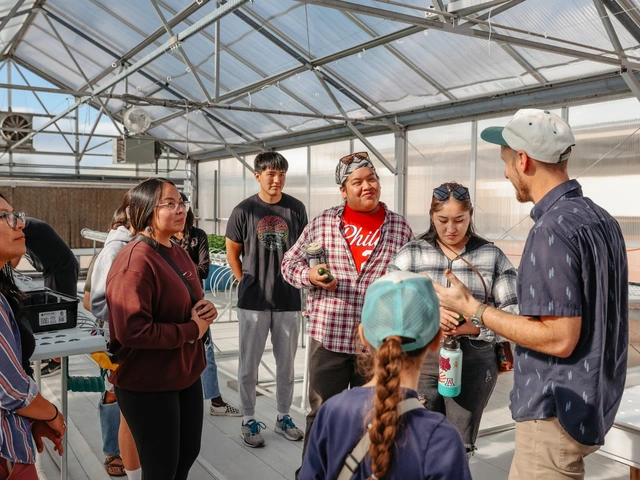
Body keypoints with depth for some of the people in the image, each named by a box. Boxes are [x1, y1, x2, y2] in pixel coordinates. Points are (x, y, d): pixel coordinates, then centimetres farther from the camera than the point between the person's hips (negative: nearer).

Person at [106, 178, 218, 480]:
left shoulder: (178, 253, 7)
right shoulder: (135, 260, -22)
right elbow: (132, 330, -29)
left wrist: (205, 311, -2)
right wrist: (192, 330, -21)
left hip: (186, 373, 9)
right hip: (148, 383, -8)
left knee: (188, 454, 22)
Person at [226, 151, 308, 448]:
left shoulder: (296, 208, 0)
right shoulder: (244, 210, -5)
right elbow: (232, 251, 6)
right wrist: (246, 282, 1)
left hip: (288, 299, 2)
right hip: (253, 301, -2)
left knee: (286, 363, 13)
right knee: (249, 364, 8)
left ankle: (283, 417, 30)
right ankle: (248, 421, 24)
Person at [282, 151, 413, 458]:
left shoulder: (400, 228, 1)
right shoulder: (323, 222, -1)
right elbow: (290, 263, 6)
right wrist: (310, 275, -14)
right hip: (329, 338, 0)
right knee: (322, 416, 11)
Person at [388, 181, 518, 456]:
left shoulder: (492, 255, 2)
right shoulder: (411, 254, 2)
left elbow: (512, 312, -1)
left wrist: (475, 327, -18)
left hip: (474, 362, 0)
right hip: (421, 360, 0)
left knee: (460, 447, 12)